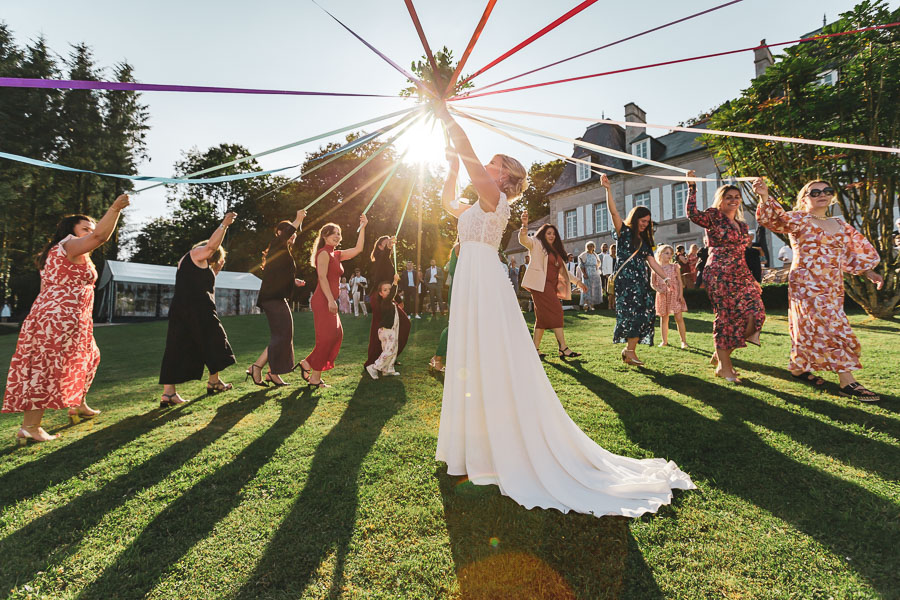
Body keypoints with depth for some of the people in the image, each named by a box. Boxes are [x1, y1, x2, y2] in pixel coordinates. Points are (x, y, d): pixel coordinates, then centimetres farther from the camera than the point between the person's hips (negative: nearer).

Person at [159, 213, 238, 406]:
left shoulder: (186, 262, 28)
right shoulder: (196, 254, 1)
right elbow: (211, 245, -19)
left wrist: (215, 270, 24)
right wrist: (224, 224, -16)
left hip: (178, 310, 9)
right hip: (198, 310, -9)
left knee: (177, 350, 3)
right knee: (212, 341, 8)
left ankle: (168, 392, -2)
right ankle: (214, 382, 19)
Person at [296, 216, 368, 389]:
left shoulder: (336, 254, 18)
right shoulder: (323, 253, -7)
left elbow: (358, 249, 20)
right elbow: (322, 277, -16)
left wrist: (362, 227, 18)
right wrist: (331, 300, -23)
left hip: (329, 301, 9)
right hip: (323, 301, -9)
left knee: (336, 335, 7)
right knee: (326, 337, -9)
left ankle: (308, 364, 14)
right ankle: (315, 378, 1)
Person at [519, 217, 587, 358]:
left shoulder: (556, 251, 27)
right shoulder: (536, 244, 5)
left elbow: (563, 270, 32)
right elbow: (524, 239, -15)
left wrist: (577, 281, 29)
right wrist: (524, 225, -34)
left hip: (551, 287, 8)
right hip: (540, 285, -8)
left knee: (543, 317, 5)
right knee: (556, 312, -14)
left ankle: (535, 349, 9)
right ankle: (563, 348, -15)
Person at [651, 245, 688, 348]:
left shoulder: (675, 267, 3)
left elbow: (680, 281, 4)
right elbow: (652, 283, 9)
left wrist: (681, 294, -6)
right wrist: (658, 289, -11)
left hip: (674, 294, -1)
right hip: (662, 295, 1)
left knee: (679, 317, -6)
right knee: (664, 318, 7)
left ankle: (684, 341, 1)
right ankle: (664, 341, 17)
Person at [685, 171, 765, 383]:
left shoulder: (742, 225, 20)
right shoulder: (713, 217, -1)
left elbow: (740, 250, 24)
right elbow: (692, 213, -22)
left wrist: (752, 279, 21)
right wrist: (692, 187, -20)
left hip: (740, 274, 7)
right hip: (719, 274, -7)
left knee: (754, 313, -2)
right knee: (725, 316, -6)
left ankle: (720, 355, 13)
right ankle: (723, 366, 3)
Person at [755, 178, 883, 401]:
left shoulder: (841, 225, 16)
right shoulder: (800, 220, -4)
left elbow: (851, 254, 23)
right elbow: (777, 219, -24)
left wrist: (868, 272, 13)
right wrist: (765, 197, -41)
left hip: (833, 287, 7)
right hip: (807, 285, -7)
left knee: (811, 330, 12)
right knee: (832, 328, -11)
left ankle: (799, 368, 28)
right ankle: (847, 382, -7)